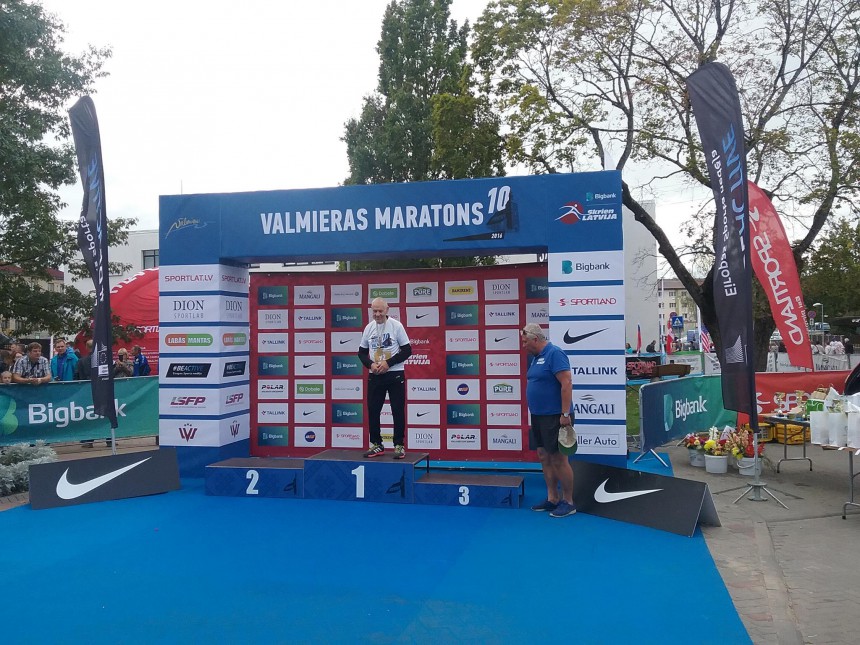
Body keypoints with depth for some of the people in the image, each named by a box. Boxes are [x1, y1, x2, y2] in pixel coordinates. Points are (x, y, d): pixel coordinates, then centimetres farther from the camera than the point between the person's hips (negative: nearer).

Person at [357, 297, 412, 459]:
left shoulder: (396, 326, -7)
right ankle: (376, 445, 18)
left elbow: (407, 350, -8)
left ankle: (399, 445, 9)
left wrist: (388, 363, -15)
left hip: (395, 374, -4)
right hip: (375, 375, 4)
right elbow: (362, 352, 10)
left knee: (398, 411, 0)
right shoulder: (369, 328, 5)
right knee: (373, 410, 6)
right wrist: (370, 364, -9)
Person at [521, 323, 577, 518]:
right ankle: (552, 498, 22)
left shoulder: (554, 354, -15)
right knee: (544, 457, 12)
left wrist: (565, 414, -24)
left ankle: (568, 502, 9)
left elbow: (566, 384, -21)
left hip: (554, 417, -9)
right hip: (539, 417, 9)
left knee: (559, 459, -2)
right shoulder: (536, 357, 14)